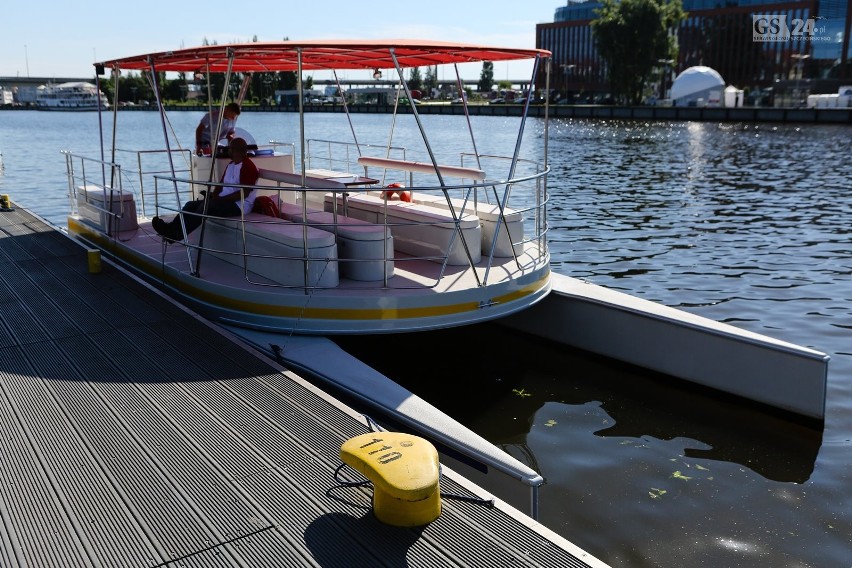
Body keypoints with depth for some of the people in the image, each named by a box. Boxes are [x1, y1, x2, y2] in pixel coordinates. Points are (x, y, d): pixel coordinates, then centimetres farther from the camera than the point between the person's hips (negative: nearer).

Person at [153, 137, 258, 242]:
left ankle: (178, 234, -34)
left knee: (206, 206, -29)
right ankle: (171, 227, -20)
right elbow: (222, 184, 22)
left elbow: (244, 193, -21)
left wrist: (220, 199, -19)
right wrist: (213, 195, 0)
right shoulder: (231, 165, 18)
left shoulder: (248, 167, -13)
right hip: (225, 200, 10)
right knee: (191, 205, -4)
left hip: (240, 205, -10)